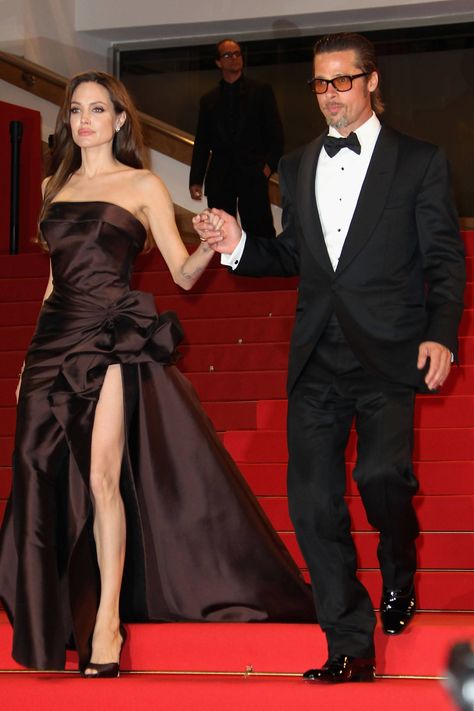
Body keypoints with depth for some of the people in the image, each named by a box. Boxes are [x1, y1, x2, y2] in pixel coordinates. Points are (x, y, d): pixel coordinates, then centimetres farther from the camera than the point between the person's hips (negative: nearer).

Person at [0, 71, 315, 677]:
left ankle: (107, 622, -9)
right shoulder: (55, 185, 17)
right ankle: (63, 620, 14)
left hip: (114, 340, -5)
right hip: (55, 338, 5)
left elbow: (183, 274, 1)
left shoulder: (142, 185, 4)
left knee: (102, 477, -13)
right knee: (49, 481, 3)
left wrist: (212, 244, -21)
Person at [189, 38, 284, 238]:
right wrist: (196, 180, 7)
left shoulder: (261, 91, 9)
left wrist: (270, 164, -9)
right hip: (219, 177, 3)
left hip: (252, 174, -3)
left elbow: (275, 131, 5)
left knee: (260, 230, -9)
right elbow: (202, 143, 15)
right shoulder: (209, 100, 17)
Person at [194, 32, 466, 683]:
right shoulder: (297, 167, 16)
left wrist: (441, 334, -14)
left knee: (382, 473, -22)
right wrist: (239, 246, 4)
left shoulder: (419, 161, 3)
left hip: (387, 358, -4)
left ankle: (399, 572, 13)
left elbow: (444, 259, 0)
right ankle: (351, 649, 10)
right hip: (316, 361, 4)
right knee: (313, 501, -1)